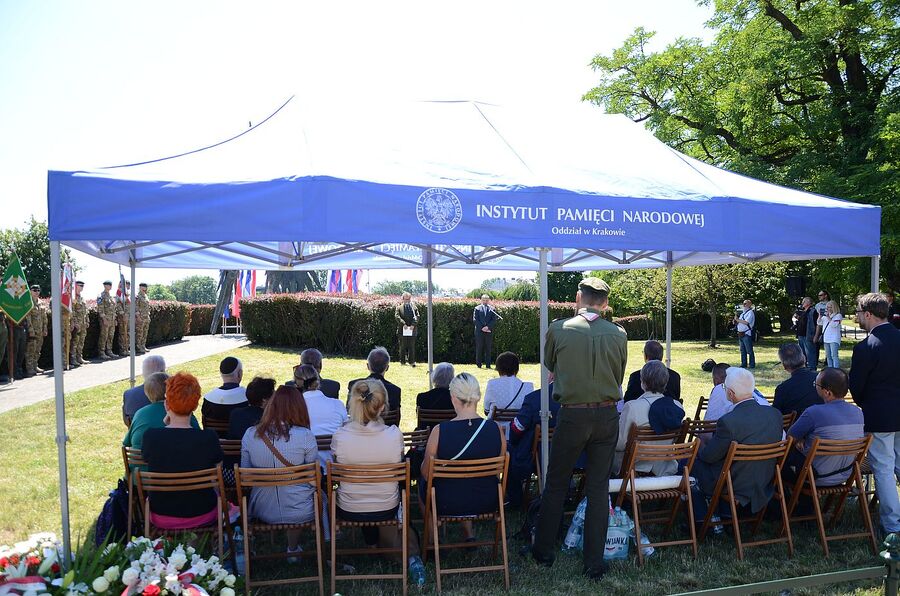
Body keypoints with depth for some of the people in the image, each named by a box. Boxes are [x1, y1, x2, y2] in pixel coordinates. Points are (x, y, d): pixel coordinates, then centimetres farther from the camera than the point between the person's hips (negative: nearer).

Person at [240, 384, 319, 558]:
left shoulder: (250, 434, -8)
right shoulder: (305, 436, -17)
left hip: (262, 511, 3)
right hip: (299, 512, -3)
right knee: (320, 495, 31)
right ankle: (293, 549, 42)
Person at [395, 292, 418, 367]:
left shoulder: (414, 307, 11)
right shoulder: (399, 307, 6)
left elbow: (417, 317, 2)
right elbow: (397, 316, -7)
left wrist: (413, 325, -14)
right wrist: (403, 324, -18)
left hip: (412, 330, 1)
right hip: (402, 330, -1)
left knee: (412, 347, 1)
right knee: (403, 346, 4)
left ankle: (412, 361, 4)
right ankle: (403, 361, 12)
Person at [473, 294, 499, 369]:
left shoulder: (492, 309, 11)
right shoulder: (477, 308, 8)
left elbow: (494, 320, 3)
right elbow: (475, 320, 0)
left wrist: (488, 327, -11)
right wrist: (482, 328, -10)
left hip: (489, 331, 1)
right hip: (479, 331, -1)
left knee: (488, 348, 2)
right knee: (479, 348, 0)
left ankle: (488, 364, 4)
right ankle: (478, 364, 4)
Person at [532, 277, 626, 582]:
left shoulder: (558, 329, -8)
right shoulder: (618, 334, -3)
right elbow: (619, 376, 10)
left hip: (572, 416, -2)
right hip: (607, 416, 2)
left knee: (555, 486, 13)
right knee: (599, 489, 10)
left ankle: (544, 551, 25)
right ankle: (594, 563, 17)